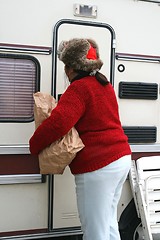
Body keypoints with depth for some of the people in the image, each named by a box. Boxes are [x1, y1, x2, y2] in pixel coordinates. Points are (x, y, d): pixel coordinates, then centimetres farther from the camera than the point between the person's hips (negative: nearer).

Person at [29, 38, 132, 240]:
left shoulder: (79, 88, -14)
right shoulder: (105, 84, 14)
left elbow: (58, 122, -26)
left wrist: (34, 146, -11)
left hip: (97, 165, -10)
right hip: (122, 158, 10)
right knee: (108, 223, 23)